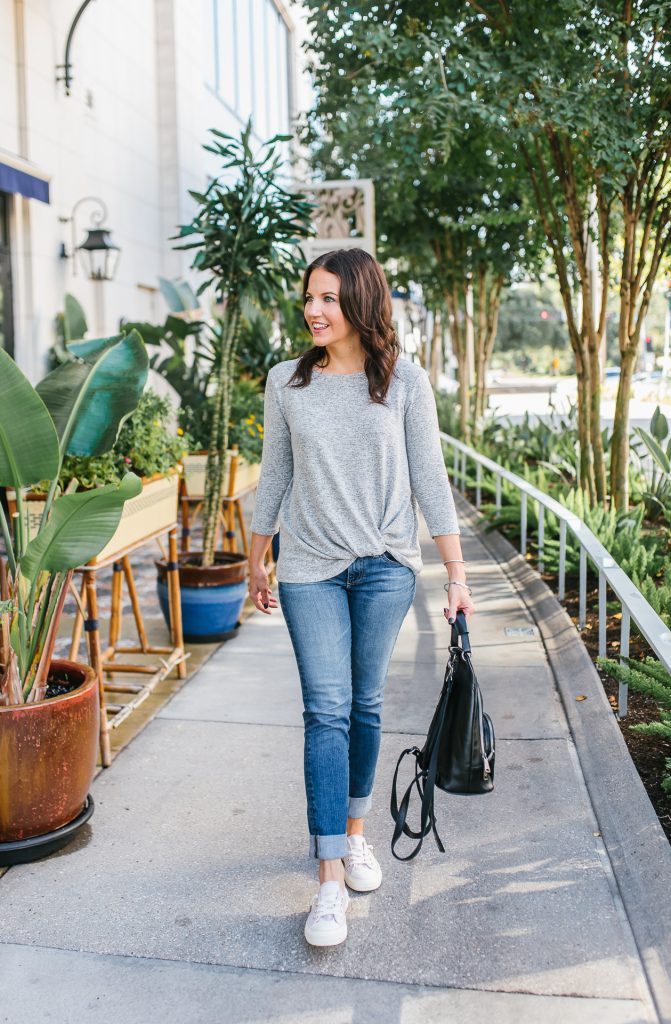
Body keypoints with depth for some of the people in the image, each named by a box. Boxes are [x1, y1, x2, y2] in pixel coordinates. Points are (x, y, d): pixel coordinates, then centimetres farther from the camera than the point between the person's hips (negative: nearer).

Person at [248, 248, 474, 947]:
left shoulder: (404, 380, -1)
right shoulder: (287, 382, 2)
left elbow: (429, 478, 0)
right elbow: (274, 477, 10)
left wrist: (457, 574, -3)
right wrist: (256, 564, 14)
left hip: (386, 565, 0)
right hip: (310, 568, 0)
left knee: (365, 706, 10)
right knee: (326, 711, -5)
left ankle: (353, 832, 31)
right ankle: (330, 878, 0)